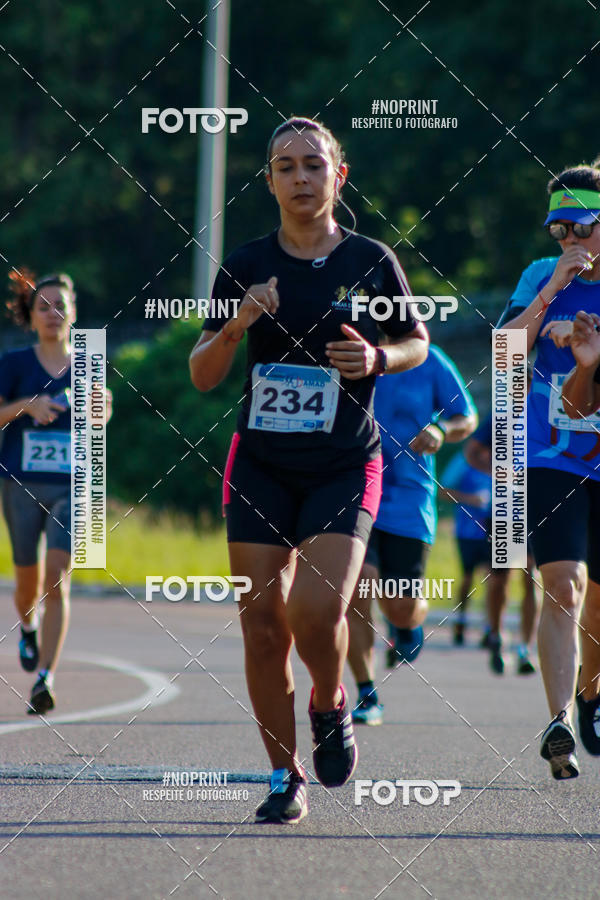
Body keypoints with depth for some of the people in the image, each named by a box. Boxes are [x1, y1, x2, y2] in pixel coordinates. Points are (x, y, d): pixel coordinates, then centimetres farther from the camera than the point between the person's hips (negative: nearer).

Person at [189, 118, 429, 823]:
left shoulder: (371, 262, 0)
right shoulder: (246, 266, 2)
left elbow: (417, 343, 13)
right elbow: (201, 375, 5)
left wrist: (377, 359, -9)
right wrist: (235, 328, -15)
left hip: (345, 468, -2)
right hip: (260, 466, 2)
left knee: (316, 610, -20)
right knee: (262, 625, -1)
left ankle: (331, 707, 12)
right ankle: (285, 778, 13)